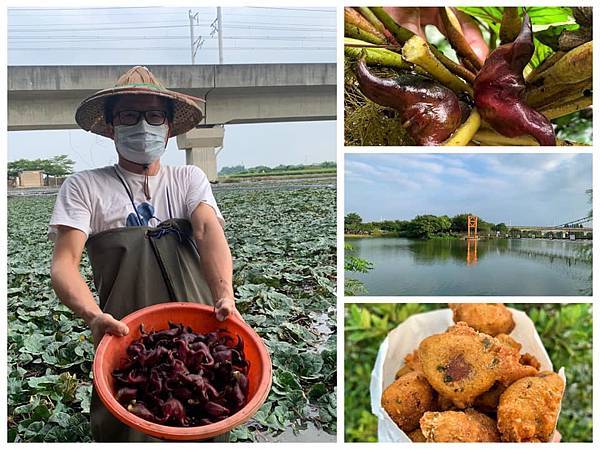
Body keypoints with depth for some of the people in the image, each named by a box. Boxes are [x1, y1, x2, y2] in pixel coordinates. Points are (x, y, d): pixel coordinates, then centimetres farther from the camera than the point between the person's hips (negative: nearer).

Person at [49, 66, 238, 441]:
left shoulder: (189, 178, 11)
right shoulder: (85, 186, 4)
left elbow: (208, 230, -7)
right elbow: (64, 263, -7)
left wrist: (224, 296, -26)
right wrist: (94, 315, -28)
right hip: (125, 341, -1)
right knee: (123, 431, 5)